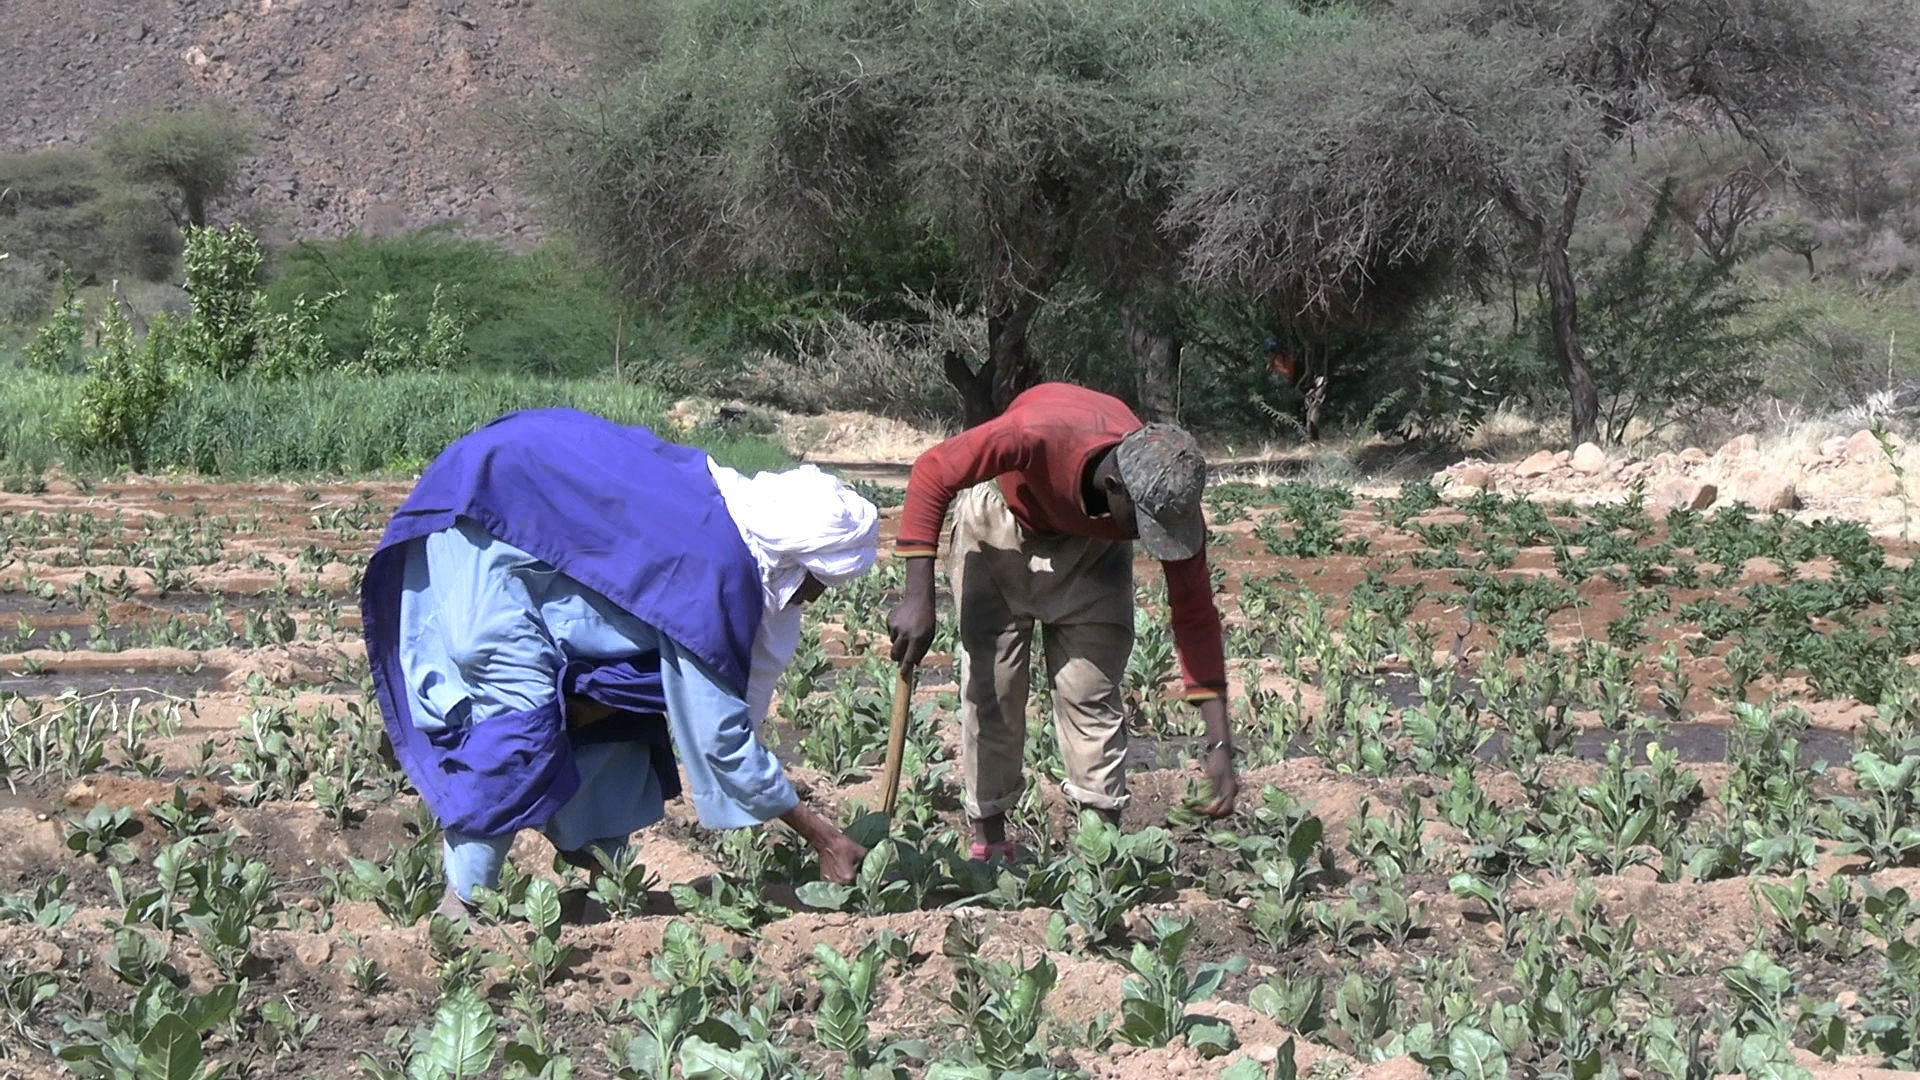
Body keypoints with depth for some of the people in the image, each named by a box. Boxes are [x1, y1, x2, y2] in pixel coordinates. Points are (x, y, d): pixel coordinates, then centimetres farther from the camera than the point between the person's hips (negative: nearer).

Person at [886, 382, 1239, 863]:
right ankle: (989, 840, 6)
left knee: (1091, 691, -6)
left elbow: (1195, 618, -20)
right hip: (999, 517, -2)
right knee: (990, 687, -4)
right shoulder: (1038, 433, -43)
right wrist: (919, 598, -35)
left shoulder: (1171, 500, -31)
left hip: (1091, 544, 2)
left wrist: (1219, 744, -23)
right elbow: (932, 473, -29)